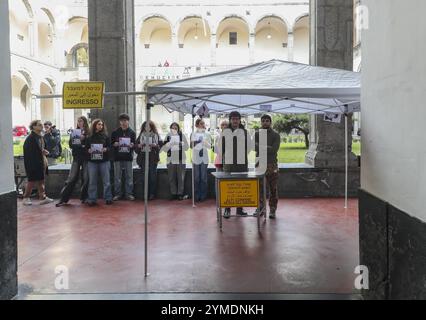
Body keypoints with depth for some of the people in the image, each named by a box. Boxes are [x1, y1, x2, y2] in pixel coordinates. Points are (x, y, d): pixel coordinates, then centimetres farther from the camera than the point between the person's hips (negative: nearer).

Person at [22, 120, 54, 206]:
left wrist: (44, 151, 3)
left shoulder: (41, 137, 13)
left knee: (41, 181, 11)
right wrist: (42, 152, -20)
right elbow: (28, 151, -20)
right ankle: (26, 198, 13)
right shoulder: (30, 138, -14)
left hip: (42, 162, 8)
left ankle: (42, 197, 16)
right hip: (33, 163, -8)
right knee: (32, 181, 0)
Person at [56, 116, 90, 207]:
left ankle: (84, 197, 15)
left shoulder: (88, 133, 0)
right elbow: (71, 145, 6)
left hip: (85, 158, -2)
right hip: (76, 157, 2)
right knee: (72, 178, -1)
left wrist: (84, 139, -20)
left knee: (85, 178, 2)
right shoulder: (74, 132, 9)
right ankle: (64, 199, -1)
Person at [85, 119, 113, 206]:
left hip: (104, 161, 0)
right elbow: (86, 147, 10)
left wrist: (106, 149, -16)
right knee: (92, 181, 3)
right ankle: (92, 199, 10)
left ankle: (108, 198, 9)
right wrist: (89, 150, -11)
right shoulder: (89, 137, 7)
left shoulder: (106, 136, 5)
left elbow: (110, 147, 4)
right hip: (92, 161, 1)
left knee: (106, 181, 1)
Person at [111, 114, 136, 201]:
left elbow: (135, 144, 9)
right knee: (117, 177, 3)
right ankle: (117, 194, 11)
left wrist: (132, 145, -13)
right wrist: (114, 144, -12)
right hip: (118, 158, 0)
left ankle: (129, 194, 10)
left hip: (128, 158, 0)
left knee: (129, 177, 2)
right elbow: (111, 143, 9)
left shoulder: (132, 133, 8)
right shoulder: (115, 133, 7)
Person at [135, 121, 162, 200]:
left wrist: (155, 145, -15)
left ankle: (152, 194, 6)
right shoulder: (141, 135, 12)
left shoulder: (156, 135, 6)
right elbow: (136, 145, 12)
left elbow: (161, 145, 4)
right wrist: (139, 145, -8)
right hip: (143, 157, 2)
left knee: (153, 175, -1)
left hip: (153, 158, -2)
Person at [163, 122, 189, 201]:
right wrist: (169, 144, -14)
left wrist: (180, 144, -16)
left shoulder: (182, 135, 3)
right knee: (172, 178, 4)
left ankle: (180, 194, 7)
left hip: (181, 160, -2)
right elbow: (165, 148, 5)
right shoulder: (168, 136, 7)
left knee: (181, 178, -1)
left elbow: (186, 147, 2)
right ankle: (174, 194, 12)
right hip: (171, 160, 2)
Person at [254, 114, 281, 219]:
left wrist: (261, 148, -9)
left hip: (272, 164, -2)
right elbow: (255, 147, -3)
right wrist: (267, 148, -14)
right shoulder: (257, 134, 11)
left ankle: (272, 210, 7)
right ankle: (261, 208, 17)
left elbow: (274, 149, -10)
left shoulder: (275, 135, 3)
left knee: (273, 188, 0)